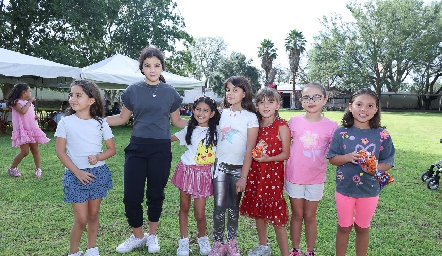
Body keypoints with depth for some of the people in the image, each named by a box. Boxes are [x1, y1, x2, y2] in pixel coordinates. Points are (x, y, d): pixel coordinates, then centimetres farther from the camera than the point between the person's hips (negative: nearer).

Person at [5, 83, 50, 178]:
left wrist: (36, 116, 5)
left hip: (32, 129, 7)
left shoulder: (28, 102, 16)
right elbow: (22, 111, -27)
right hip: (22, 130, -7)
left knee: (35, 149, 5)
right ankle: (12, 168, 12)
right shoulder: (16, 102, -8)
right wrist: (30, 102, -15)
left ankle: (38, 169, 12)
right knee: (25, 151, -8)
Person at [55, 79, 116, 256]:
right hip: (75, 174, -1)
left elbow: (112, 149, 3)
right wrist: (77, 172, -13)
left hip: (98, 173, 2)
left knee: (93, 215, 13)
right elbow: (60, 152, -4)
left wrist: (98, 157, -16)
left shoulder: (100, 122, -2)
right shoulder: (65, 122, -5)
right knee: (81, 219, 0)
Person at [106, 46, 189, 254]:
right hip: (137, 147, 1)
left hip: (161, 150, 0)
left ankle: (152, 236, 33)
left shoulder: (170, 92, 2)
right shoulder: (133, 90, 2)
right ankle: (137, 236, 28)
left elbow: (177, 121, 10)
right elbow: (122, 118, 9)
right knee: (131, 195, 2)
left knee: (155, 194, 10)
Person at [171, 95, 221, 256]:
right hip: (187, 170, 3)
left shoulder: (216, 130, -2)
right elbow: (172, 138, 16)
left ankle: (202, 238, 28)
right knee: (184, 207, 12)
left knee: (199, 213, -2)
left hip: (204, 174, -2)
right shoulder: (189, 129, 5)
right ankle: (184, 240, 29)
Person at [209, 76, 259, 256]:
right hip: (220, 165, 2)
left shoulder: (250, 117, -7)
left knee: (233, 207, 10)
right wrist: (212, 165, 6)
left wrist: (243, 177, -12)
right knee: (219, 207, 0)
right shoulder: (222, 113, 4)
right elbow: (217, 138, 11)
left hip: (238, 168, -2)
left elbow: (249, 150, -9)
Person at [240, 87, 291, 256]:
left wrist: (268, 158, -23)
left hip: (273, 172, -6)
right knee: (257, 209, 16)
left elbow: (286, 153, -9)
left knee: (275, 212, -3)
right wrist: (253, 153, -5)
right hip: (255, 172, 6)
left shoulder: (282, 126, -10)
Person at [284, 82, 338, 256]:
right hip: (294, 176, 1)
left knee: (310, 216, 14)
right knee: (297, 215, 14)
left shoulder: (331, 126, -7)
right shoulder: (294, 122, -5)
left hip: (316, 178, 0)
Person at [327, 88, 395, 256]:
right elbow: (332, 159, -5)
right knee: (344, 227, 16)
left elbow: (388, 162, -2)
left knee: (362, 228, 19)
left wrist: (375, 167, -22)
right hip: (345, 188, 0)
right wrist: (348, 157, -23)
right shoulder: (341, 133, -9)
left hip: (370, 190, 1)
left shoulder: (382, 135, -7)